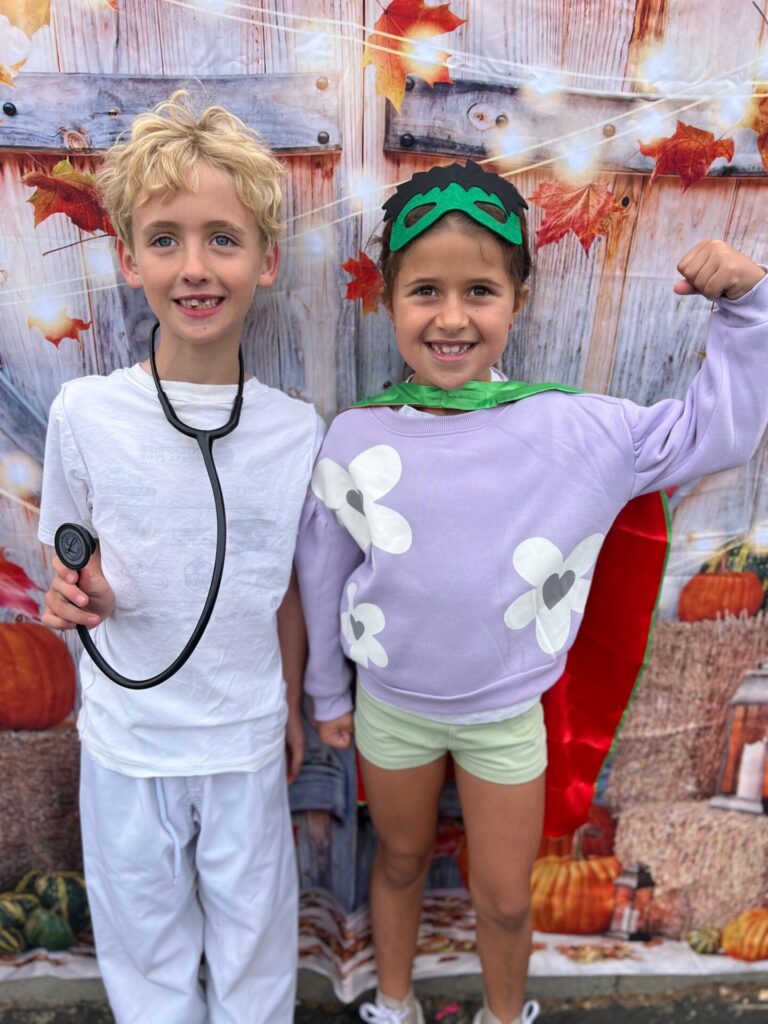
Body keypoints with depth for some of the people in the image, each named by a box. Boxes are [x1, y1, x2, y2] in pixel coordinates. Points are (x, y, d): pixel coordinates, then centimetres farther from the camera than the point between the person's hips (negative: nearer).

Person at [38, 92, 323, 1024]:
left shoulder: (296, 430, -11)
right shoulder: (84, 413, -13)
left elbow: (285, 584, 1)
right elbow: (75, 558, 2)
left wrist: (292, 705, 9)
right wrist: (74, 594, -20)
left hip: (246, 740, 0)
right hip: (125, 737, 0)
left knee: (253, 931, 22)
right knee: (143, 932, 23)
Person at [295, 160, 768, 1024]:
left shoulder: (574, 430, -17)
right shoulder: (355, 439, -16)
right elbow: (323, 573, -3)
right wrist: (328, 693, 7)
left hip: (507, 714, 0)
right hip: (389, 704, 1)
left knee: (505, 899, 19)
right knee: (400, 862, 26)